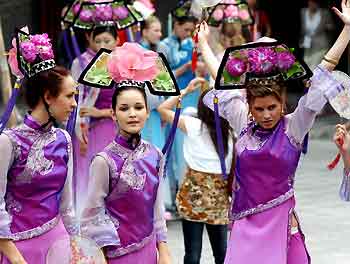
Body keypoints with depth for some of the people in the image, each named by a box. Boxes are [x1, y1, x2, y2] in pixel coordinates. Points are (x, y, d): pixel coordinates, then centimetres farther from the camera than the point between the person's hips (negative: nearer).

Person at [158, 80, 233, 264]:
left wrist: (186, 91, 8)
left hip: (194, 192, -3)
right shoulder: (230, 133, 4)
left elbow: (163, 109, 5)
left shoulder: (193, 125, -5)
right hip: (219, 194, 3)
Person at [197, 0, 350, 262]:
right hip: (246, 224, 2)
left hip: (281, 221, -2)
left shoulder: (293, 128, -3)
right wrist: (204, 43, 26)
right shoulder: (243, 124, 3)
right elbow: (222, 78, 15)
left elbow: (323, 73, -7)